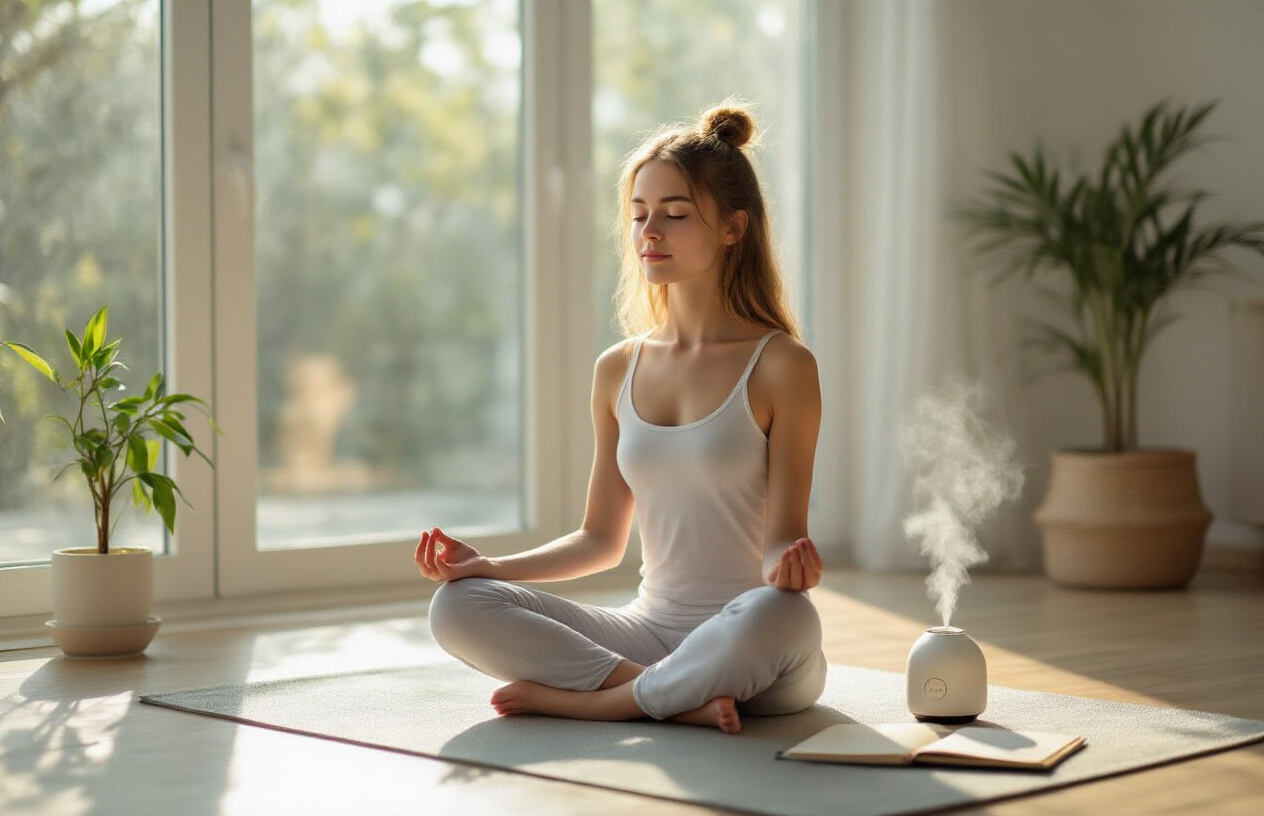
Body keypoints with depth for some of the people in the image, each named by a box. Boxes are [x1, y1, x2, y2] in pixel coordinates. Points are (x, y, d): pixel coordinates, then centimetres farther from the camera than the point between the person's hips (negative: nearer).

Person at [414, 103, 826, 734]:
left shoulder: (780, 365, -5)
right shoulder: (619, 371, 10)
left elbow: (783, 534, -6)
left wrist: (790, 563, -30)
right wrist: (490, 566, 1)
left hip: (753, 656, -4)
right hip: (651, 628, 5)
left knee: (780, 614, -41)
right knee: (456, 606, -14)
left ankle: (591, 699, -19)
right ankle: (681, 698, -21)